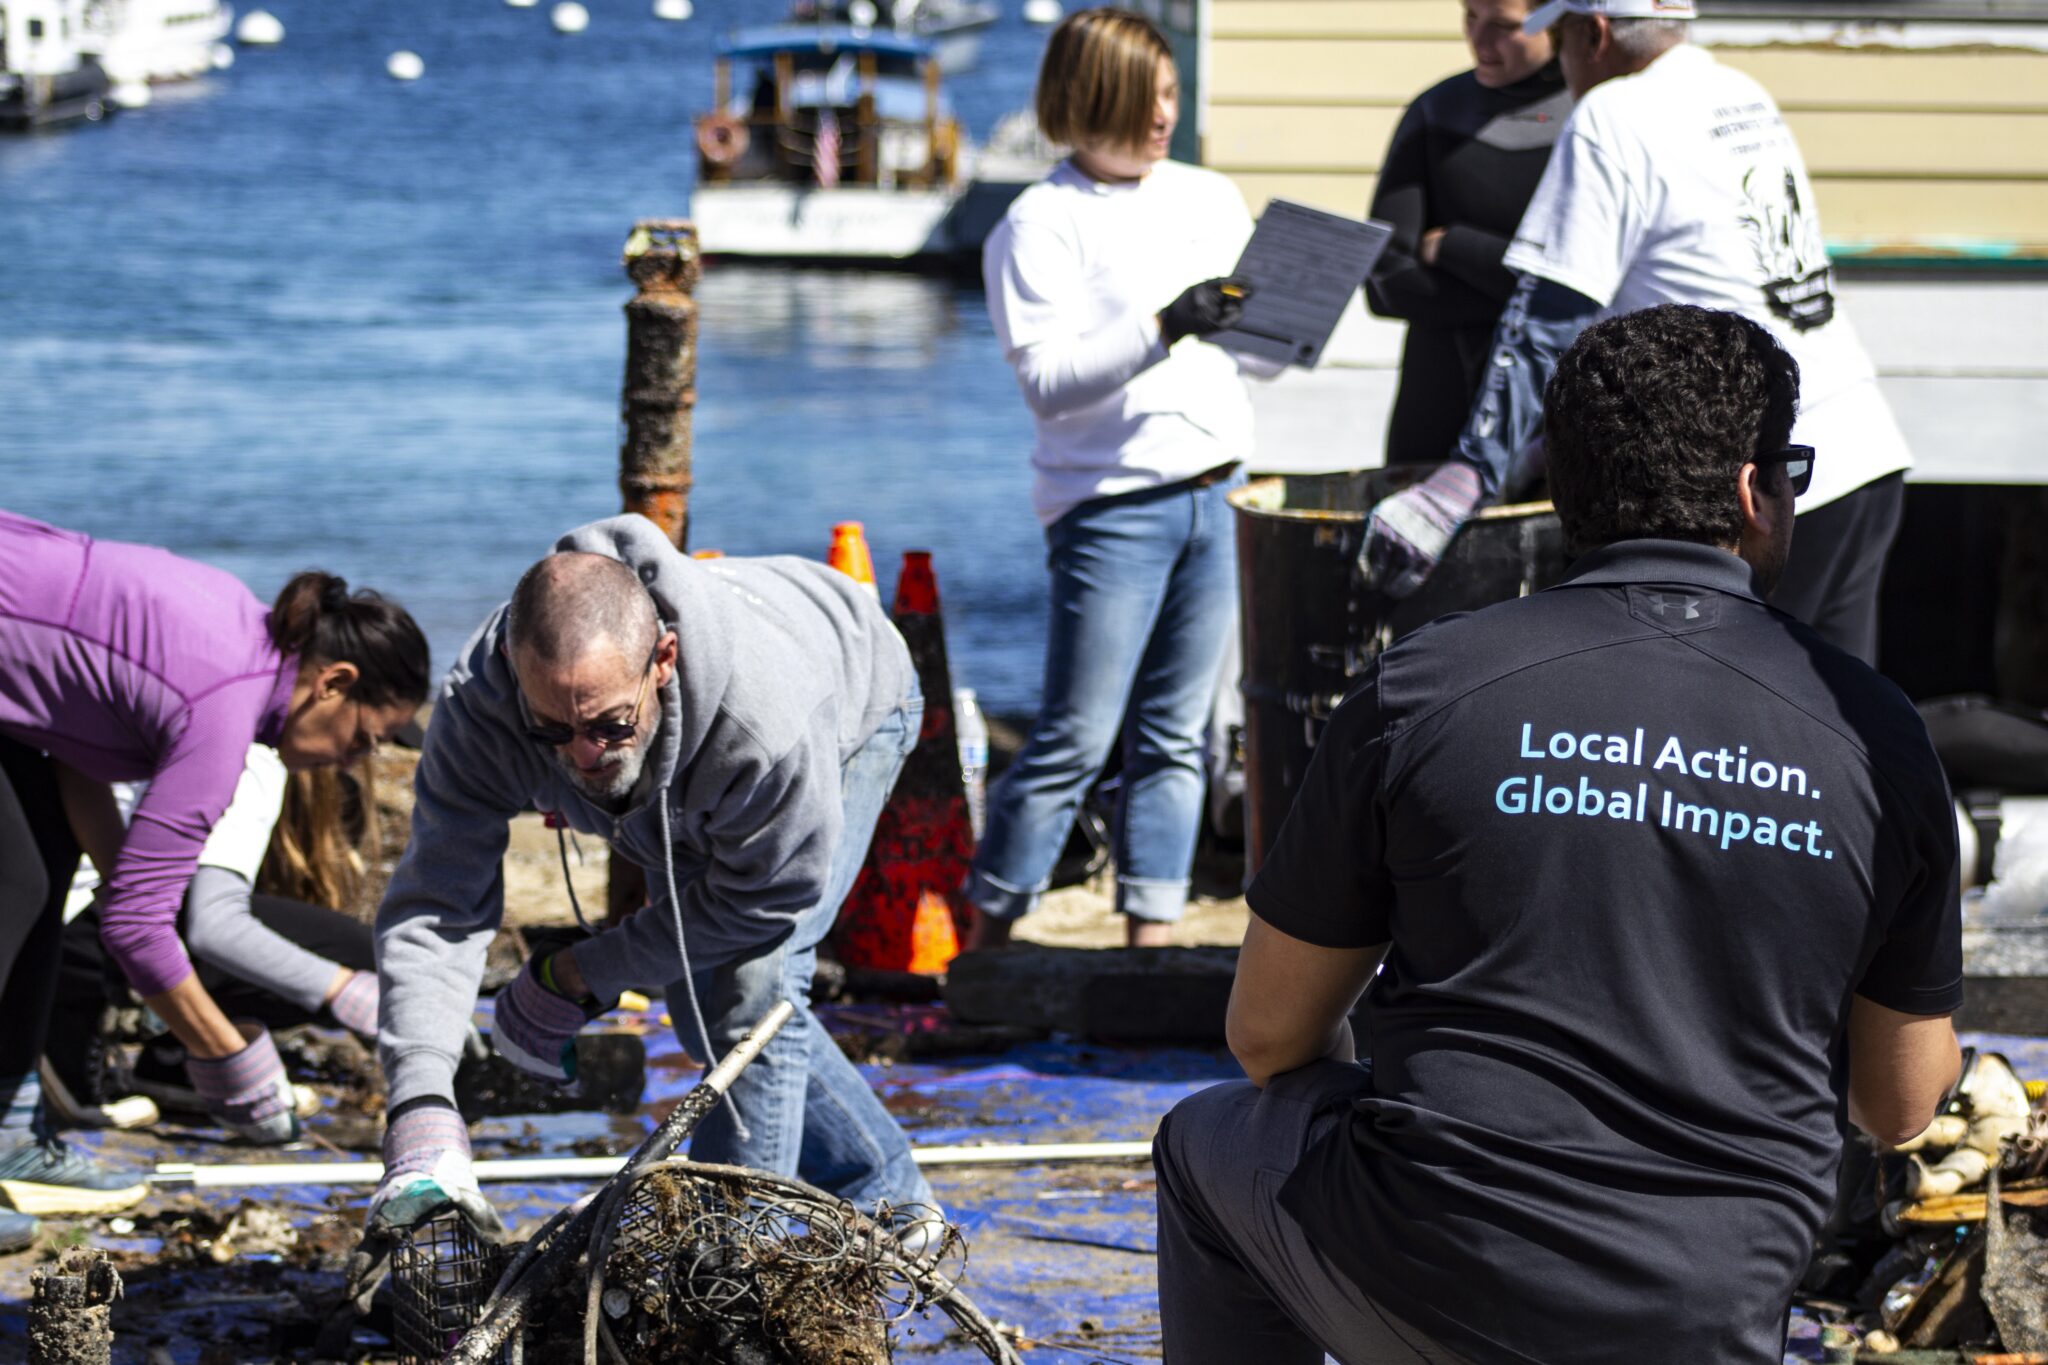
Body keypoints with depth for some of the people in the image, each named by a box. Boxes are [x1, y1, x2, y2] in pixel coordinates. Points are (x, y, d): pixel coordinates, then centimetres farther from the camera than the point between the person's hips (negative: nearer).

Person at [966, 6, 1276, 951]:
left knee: (1175, 738, 8)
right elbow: (1045, 376, -13)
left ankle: (1152, 935, 12)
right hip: (1113, 505, -6)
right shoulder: (1042, 223, -4)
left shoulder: (1212, 200, 13)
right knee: (1075, 741, -5)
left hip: (1215, 494, 6)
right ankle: (988, 935, 4)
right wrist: (1163, 328, -24)